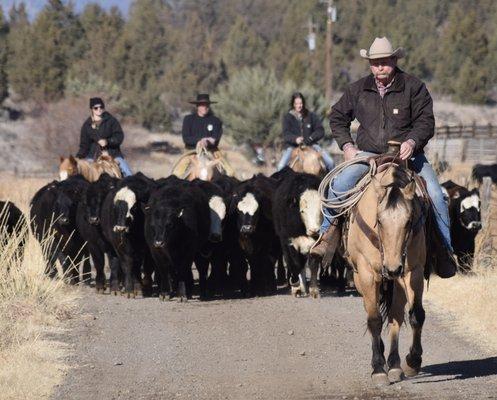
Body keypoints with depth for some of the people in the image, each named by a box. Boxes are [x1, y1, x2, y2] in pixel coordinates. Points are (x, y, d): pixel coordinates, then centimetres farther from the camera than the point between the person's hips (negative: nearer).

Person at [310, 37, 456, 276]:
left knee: (434, 195, -19)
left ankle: (444, 249, -7)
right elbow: (337, 117, 18)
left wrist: (412, 142, -23)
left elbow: (426, 121, -4)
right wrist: (347, 145, 4)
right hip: (368, 155, 1)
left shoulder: (414, 88, -1)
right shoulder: (358, 90, 7)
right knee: (339, 184, -24)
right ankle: (329, 234, -8)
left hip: (407, 154, -1)